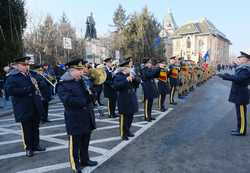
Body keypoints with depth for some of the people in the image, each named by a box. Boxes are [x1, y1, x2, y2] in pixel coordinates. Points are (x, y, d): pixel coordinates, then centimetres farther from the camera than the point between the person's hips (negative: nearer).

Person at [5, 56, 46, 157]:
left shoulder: (31, 74, 9)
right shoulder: (12, 77, -7)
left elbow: (35, 85, 21)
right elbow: (10, 91, -20)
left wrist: (36, 86, -4)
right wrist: (28, 89, -21)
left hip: (36, 107, 5)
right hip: (24, 109, -5)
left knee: (35, 127, 17)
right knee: (27, 129, 7)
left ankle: (35, 145, 33)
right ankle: (28, 148, 25)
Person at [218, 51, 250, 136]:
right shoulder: (242, 68, 12)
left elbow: (238, 79, -33)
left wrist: (225, 76, -32)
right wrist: (226, 75, 10)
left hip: (241, 95, -10)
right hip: (239, 94, 10)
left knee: (241, 113, 1)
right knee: (240, 113, 18)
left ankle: (242, 131, 12)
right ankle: (240, 128, 30)